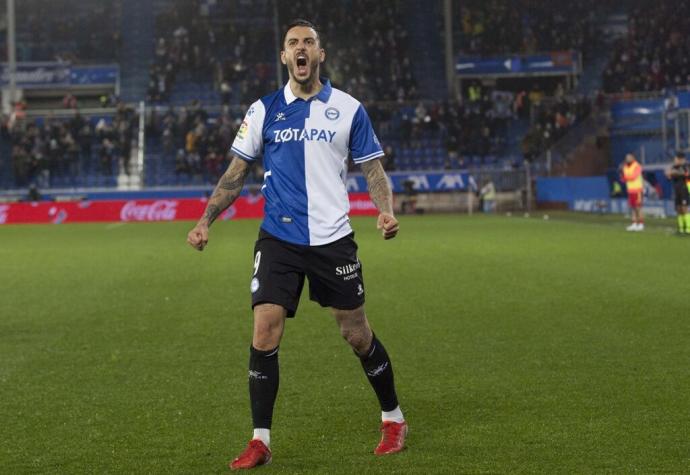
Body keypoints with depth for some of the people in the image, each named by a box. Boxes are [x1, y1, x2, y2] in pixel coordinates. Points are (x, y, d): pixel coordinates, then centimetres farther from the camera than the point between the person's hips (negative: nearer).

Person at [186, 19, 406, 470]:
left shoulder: (348, 108, 2)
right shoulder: (263, 110, 5)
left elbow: (373, 168, 6)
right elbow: (236, 173, 9)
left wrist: (386, 211, -12)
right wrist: (206, 220, -2)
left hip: (333, 239, -1)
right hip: (278, 240, 1)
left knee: (357, 334, 6)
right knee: (264, 335, -9)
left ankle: (393, 419, 27)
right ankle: (260, 441, 1)